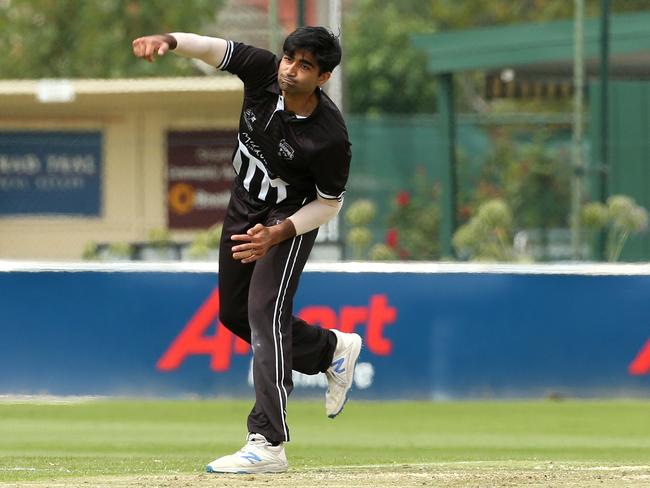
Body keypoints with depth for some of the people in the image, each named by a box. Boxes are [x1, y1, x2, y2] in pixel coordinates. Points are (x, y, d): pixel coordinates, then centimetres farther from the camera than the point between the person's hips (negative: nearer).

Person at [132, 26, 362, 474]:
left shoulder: (331, 138, -31)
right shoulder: (264, 72, -20)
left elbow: (329, 204, -19)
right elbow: (213, 48, -21)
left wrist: (277, 234, -29)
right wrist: (169, 41, -42)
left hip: (291, 220, -7)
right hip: (244, 208, 7)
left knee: (266, 316, -19)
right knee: (235, 314, 16)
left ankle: (268, 444, -23)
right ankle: (333, 349, 38)